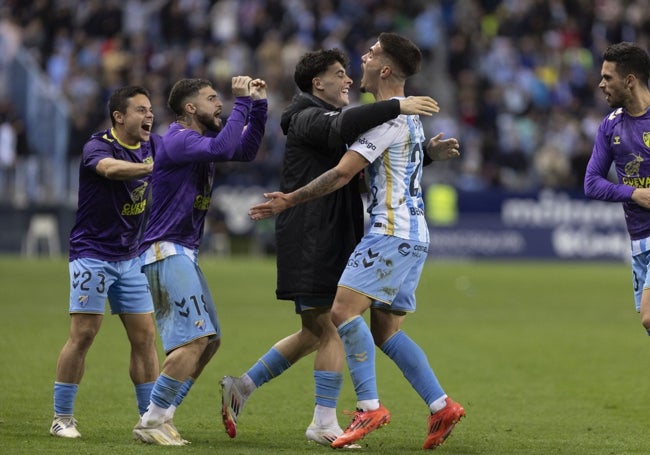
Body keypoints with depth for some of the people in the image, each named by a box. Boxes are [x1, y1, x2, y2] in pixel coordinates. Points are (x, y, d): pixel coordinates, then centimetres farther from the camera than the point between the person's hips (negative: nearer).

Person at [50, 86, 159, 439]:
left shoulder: (150, 147, 6)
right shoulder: (97, 147, -16)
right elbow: (111, 168, -38)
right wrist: (153, 167, -51)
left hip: (130, 258, 6)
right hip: (92, 254, -6)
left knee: (145, 337, 3)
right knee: (83, 335, -8)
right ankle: (62, 417, 1)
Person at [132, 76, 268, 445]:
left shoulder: (202, 138, 16)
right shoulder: (178, 140, -14)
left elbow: (246, 150, 24)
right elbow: (222, 148, -31)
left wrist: (258, 106, 12)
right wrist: (242, 103, -22)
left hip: (183, 254, 10)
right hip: (166, 252, -10)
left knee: (210, 340, 9)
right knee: (194, 339, -17)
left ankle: (160, 418, 12)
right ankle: (152, 422, -14)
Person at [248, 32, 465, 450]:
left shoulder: (387, 117, -13)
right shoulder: (409, 115, 18)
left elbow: (342, 173, -17)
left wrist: (289, 201, -11)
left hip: (392, 234, -10)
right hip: (413, 234, 10)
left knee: (343, 309, -18)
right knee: (385, 331, 10)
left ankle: (370, 407, -22)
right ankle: (442, 407, 6)